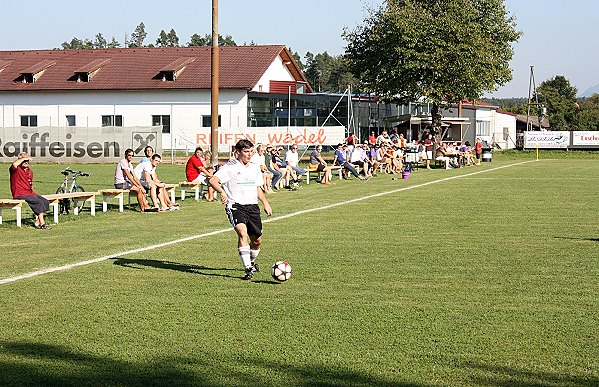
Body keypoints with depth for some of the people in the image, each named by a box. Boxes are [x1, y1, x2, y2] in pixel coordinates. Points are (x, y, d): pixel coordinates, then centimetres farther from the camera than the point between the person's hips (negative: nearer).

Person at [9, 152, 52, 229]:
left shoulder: (29, 171, 18)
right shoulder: (16, 169, -6)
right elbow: (14, 164, -33)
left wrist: (34, 193, 13)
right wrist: (23, 158, -20)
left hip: (29, 193, 8)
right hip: (19, 194, -8)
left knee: (46, 202, -7)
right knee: (39, 202, -24)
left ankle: (37, 222, -5)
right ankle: (42, 224, -21)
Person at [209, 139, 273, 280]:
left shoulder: (255, 168, 15)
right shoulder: (230, 167, -7)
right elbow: (213, 180, -19)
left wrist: (265, 203, 18)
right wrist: (221, 191, -37)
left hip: (252, 206, 6)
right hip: (236, 206, -6)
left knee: (257, 240, 9)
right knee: (243, 233, -28)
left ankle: (251, 262, 40)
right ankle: (248, 269, -26)